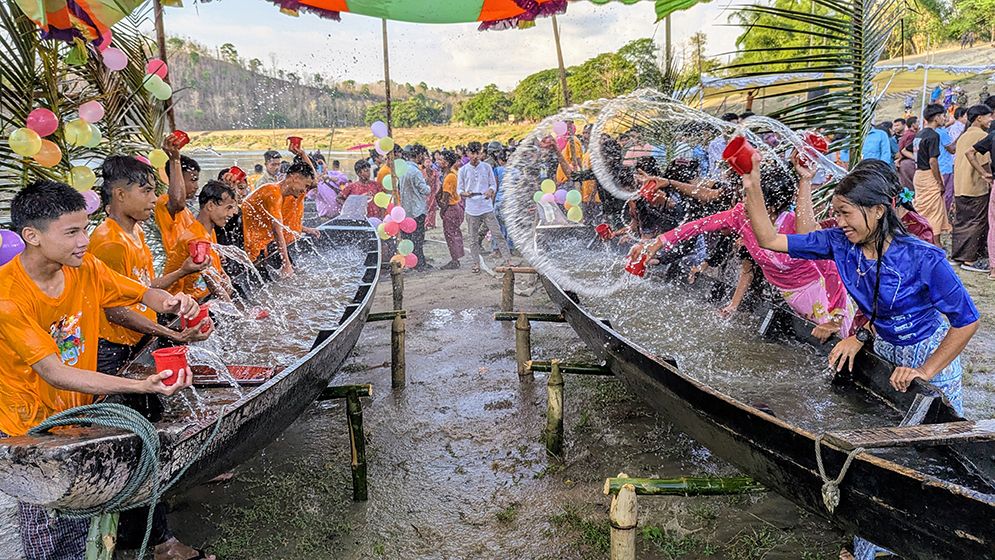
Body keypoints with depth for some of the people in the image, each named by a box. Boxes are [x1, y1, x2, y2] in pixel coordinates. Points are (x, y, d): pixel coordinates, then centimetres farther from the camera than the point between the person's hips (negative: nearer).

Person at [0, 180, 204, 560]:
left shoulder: (86, 268, -9)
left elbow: (142, 293, 5)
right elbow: (55, 373, -30)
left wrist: (171, 301, -21)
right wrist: (141, 386, -41)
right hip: (31, 428, -4)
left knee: (83, 527, 13)